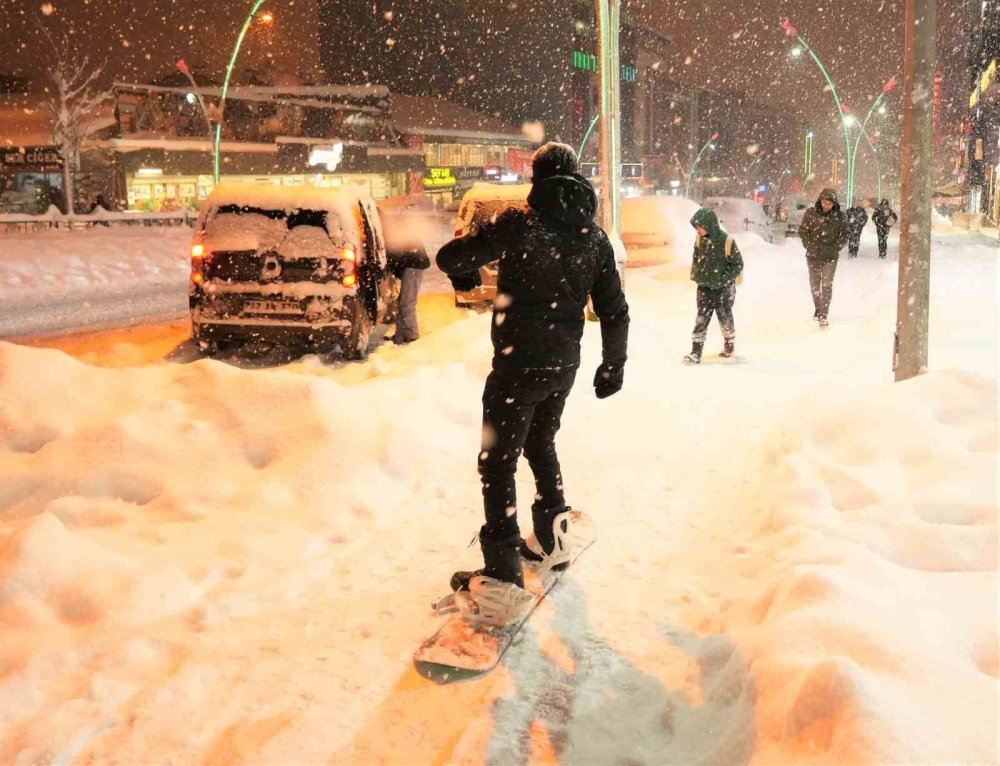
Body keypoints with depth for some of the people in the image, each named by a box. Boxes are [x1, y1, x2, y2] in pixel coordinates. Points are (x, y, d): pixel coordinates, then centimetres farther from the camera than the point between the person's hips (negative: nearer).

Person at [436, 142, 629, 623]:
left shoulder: (520, 225, -11)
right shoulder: (595, 238, 5)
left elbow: (450, 256, -10)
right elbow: (614, 312, 9)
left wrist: (464, 275, 14)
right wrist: (613, 366, 21)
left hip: (518, 365, -6)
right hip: (564, 366, 6)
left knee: (498, 460, -1)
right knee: (540, 444, 26)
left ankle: (503, 576, -4)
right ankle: (552, 539, 37)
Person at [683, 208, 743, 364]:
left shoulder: (727, 241, -19)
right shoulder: (699, 239, -4)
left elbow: (738, 264, -13)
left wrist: (723, 279, -18)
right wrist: (695, 275, 0)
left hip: (723, 288, -3)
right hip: (704, 287, 4)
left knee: (725, 318, 12)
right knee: (701, 319, -1)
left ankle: (729, 346, 36)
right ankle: (695, 353, 0)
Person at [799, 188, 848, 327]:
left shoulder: (839, 216, -5)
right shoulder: (811, 213, -5)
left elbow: (844, 235, 3)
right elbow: (803, 231, 1)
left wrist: (835, 248, -7)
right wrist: (810, 246, -6)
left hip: (830, 257, -2)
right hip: (813, 255, 2)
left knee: (827, 285, -10)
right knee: (814, 284, 14)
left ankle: (824, 315, -12)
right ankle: (818, 309, 33)